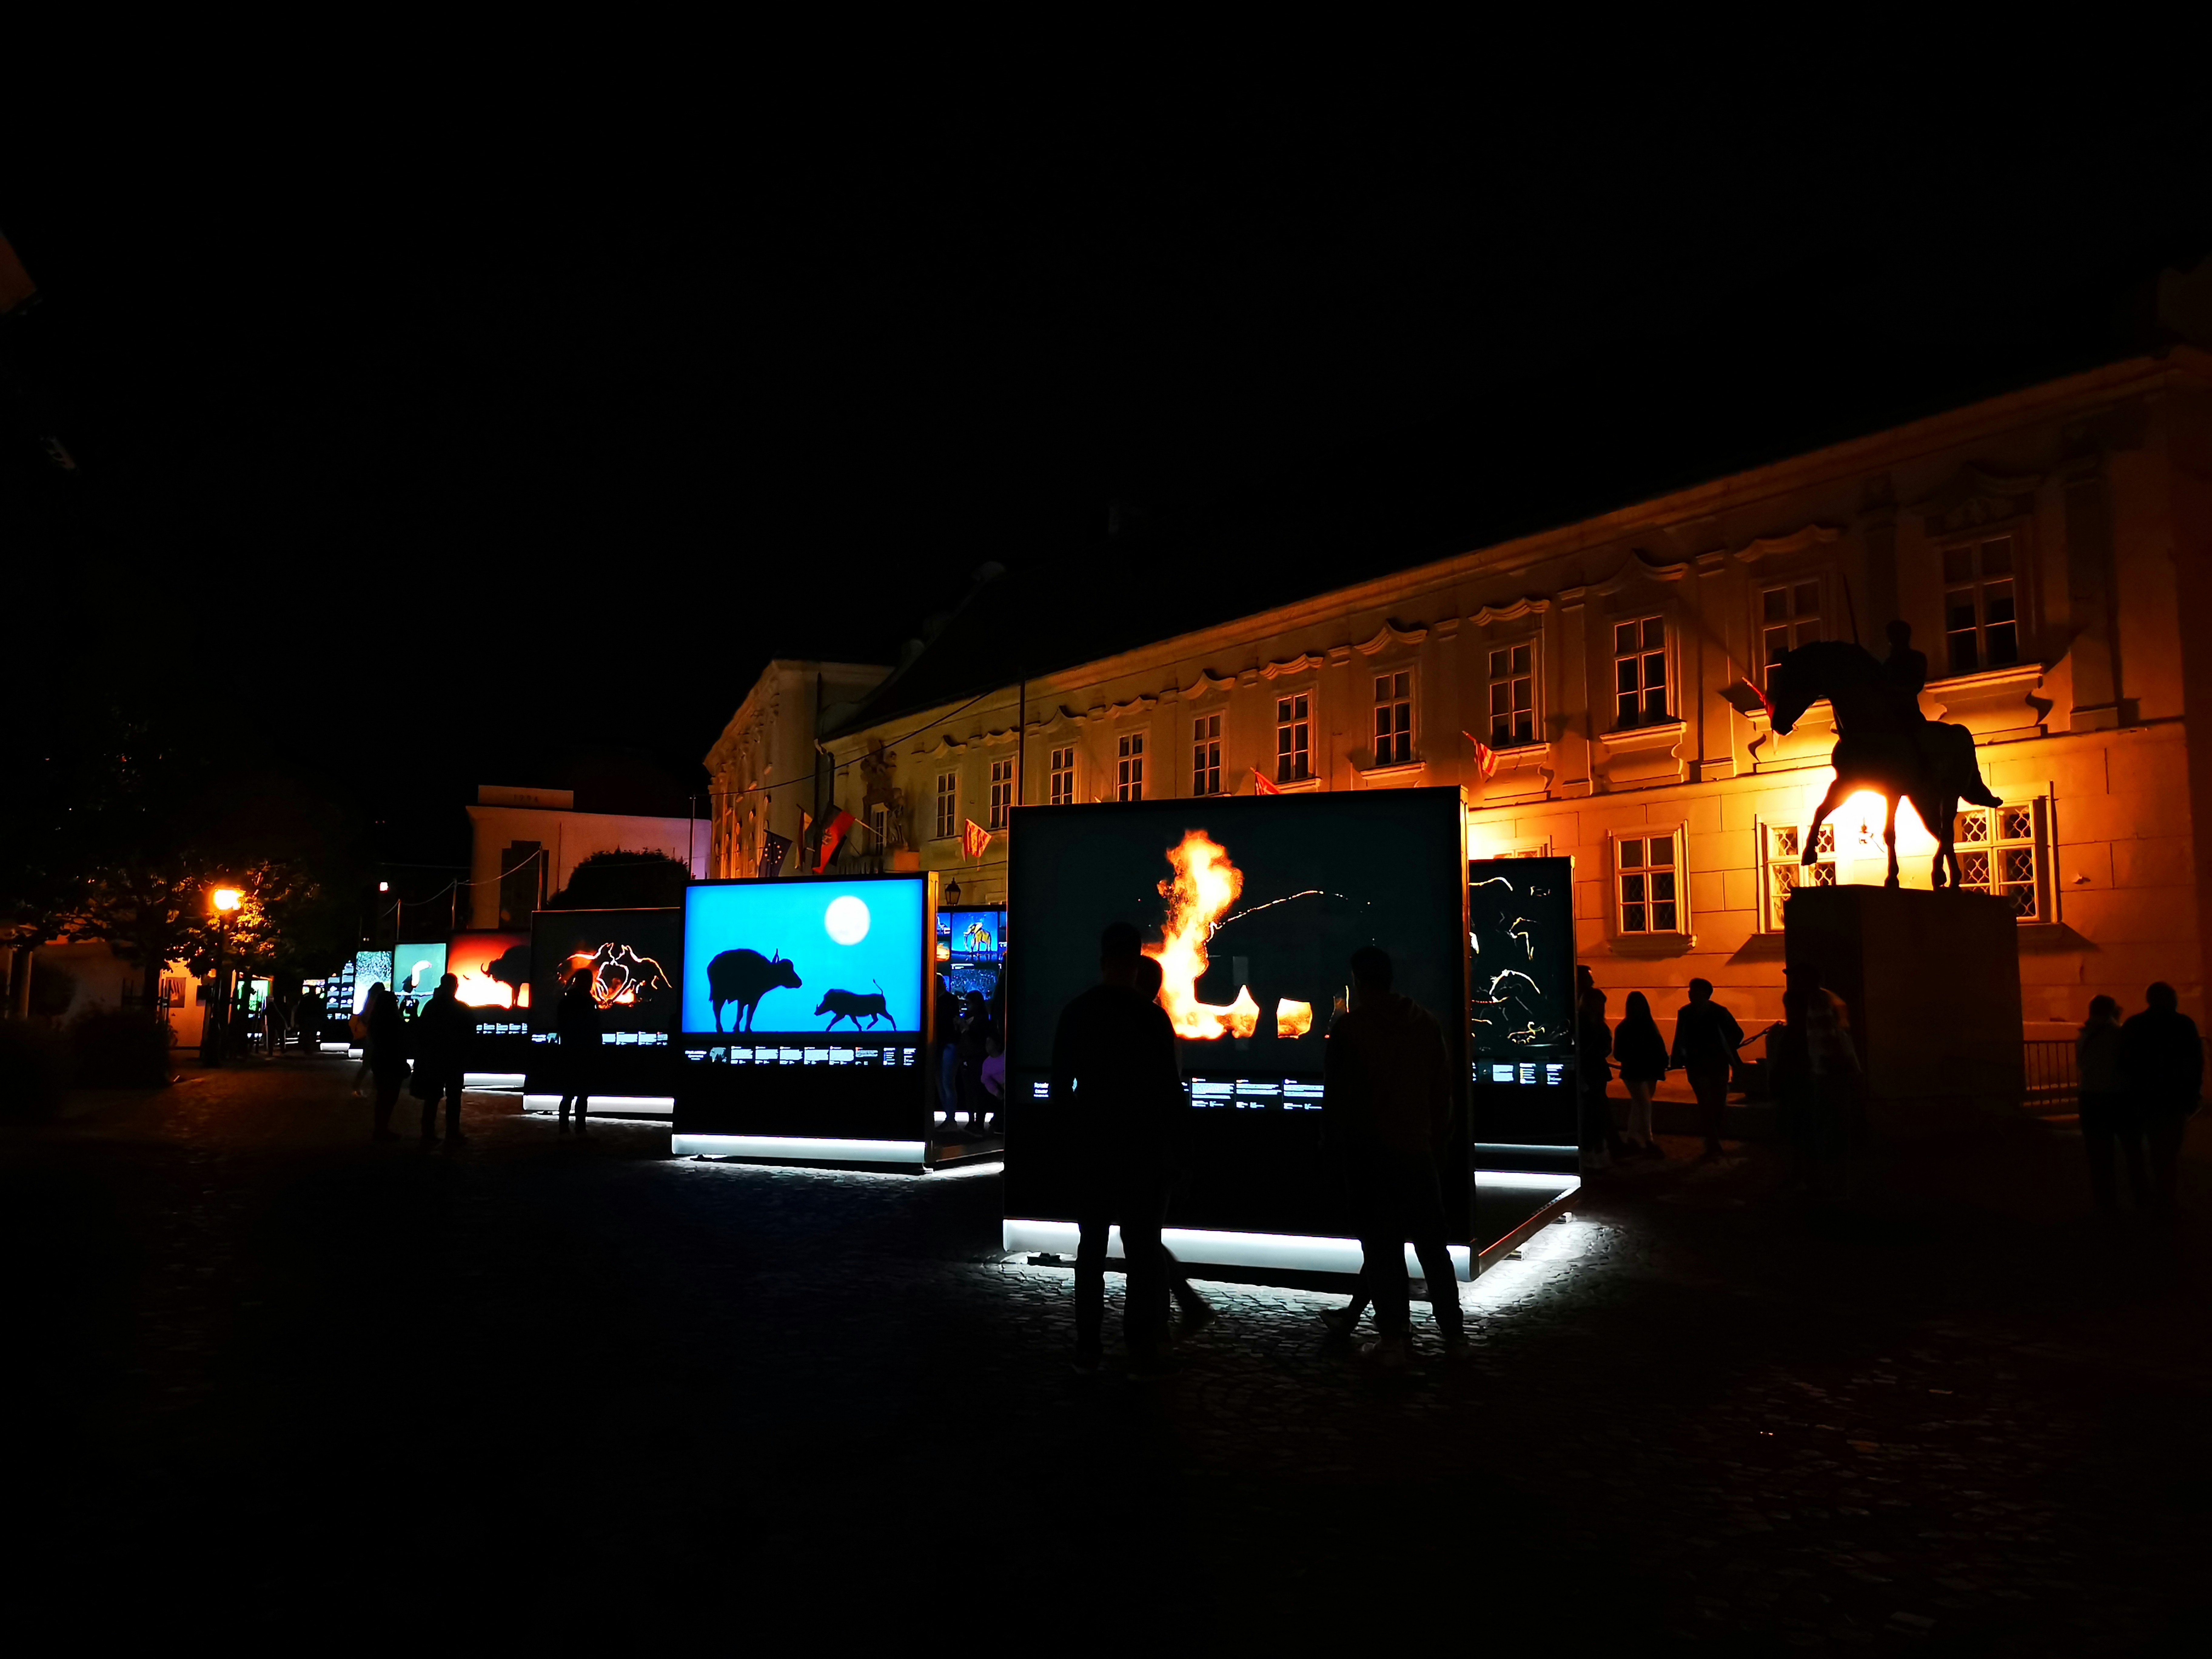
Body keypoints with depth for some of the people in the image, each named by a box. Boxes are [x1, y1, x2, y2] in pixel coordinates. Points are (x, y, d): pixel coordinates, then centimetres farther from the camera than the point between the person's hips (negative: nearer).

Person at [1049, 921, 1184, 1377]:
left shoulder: (1075, 1013, -1)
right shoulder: (1152, 1018, -12)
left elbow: (1060, 1084, 3)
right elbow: (1170, 1087, -10)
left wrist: (1071, 1130, 14)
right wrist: (1175, 1141, 3)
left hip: (1092, 1144, 4)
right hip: (1144, 1146, -3)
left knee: (1092, 1246, 10)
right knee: (1143, 1249, 3)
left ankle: (1087, 1350, 12)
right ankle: (1142, 1352, 3)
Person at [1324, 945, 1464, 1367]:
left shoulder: (1348, 1029, -9)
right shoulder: (1425, 1022, 4)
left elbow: (1336, 1095, -7)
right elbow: (1443, 1086, 7)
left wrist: (1337, 1142, 6)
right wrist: (1439, 1137, 16)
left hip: (1371, 1152, -4)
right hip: (1418, 1148, 4)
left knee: (1382, 1247, 1)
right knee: (1432, 1243, 13)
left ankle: (1395, 1340, 2)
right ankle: (1453, 1332, 17)